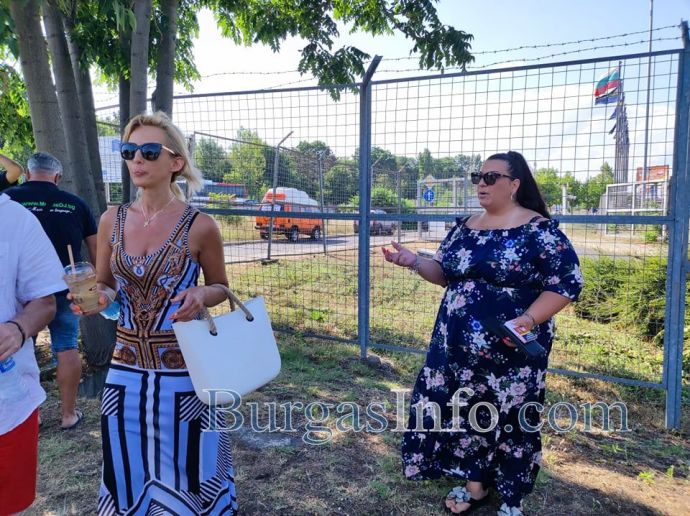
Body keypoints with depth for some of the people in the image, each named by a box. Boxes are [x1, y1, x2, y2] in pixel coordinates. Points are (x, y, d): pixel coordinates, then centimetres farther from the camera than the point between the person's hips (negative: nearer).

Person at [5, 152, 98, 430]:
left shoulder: (9, 198, -2)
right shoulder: (75, 204, 3)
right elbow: (95, 248, 7)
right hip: (65, 287, 1)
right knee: (67, 348, 9)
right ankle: (68, 414, 18)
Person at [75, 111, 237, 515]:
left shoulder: (200, 226, -10)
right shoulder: (112, 221, 0)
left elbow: (221, 287, 3)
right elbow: (103, 286, 12)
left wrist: (200, 296, -19)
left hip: (185, 370, -3)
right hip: (126, 369, 4)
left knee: (187, 471, 12)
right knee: (128, 476, 19)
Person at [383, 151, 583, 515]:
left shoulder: (538, 229, -9)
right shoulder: (465, 227, 8)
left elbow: (567, 282, -11)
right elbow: (445, 273, 14)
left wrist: (529, 319, -24)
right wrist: (414, 261, -5)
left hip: (510, 349, -5)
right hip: (458, 346, 6)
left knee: (510, 418, 8)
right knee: (466, 413, 14)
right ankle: (475, 483, 36)